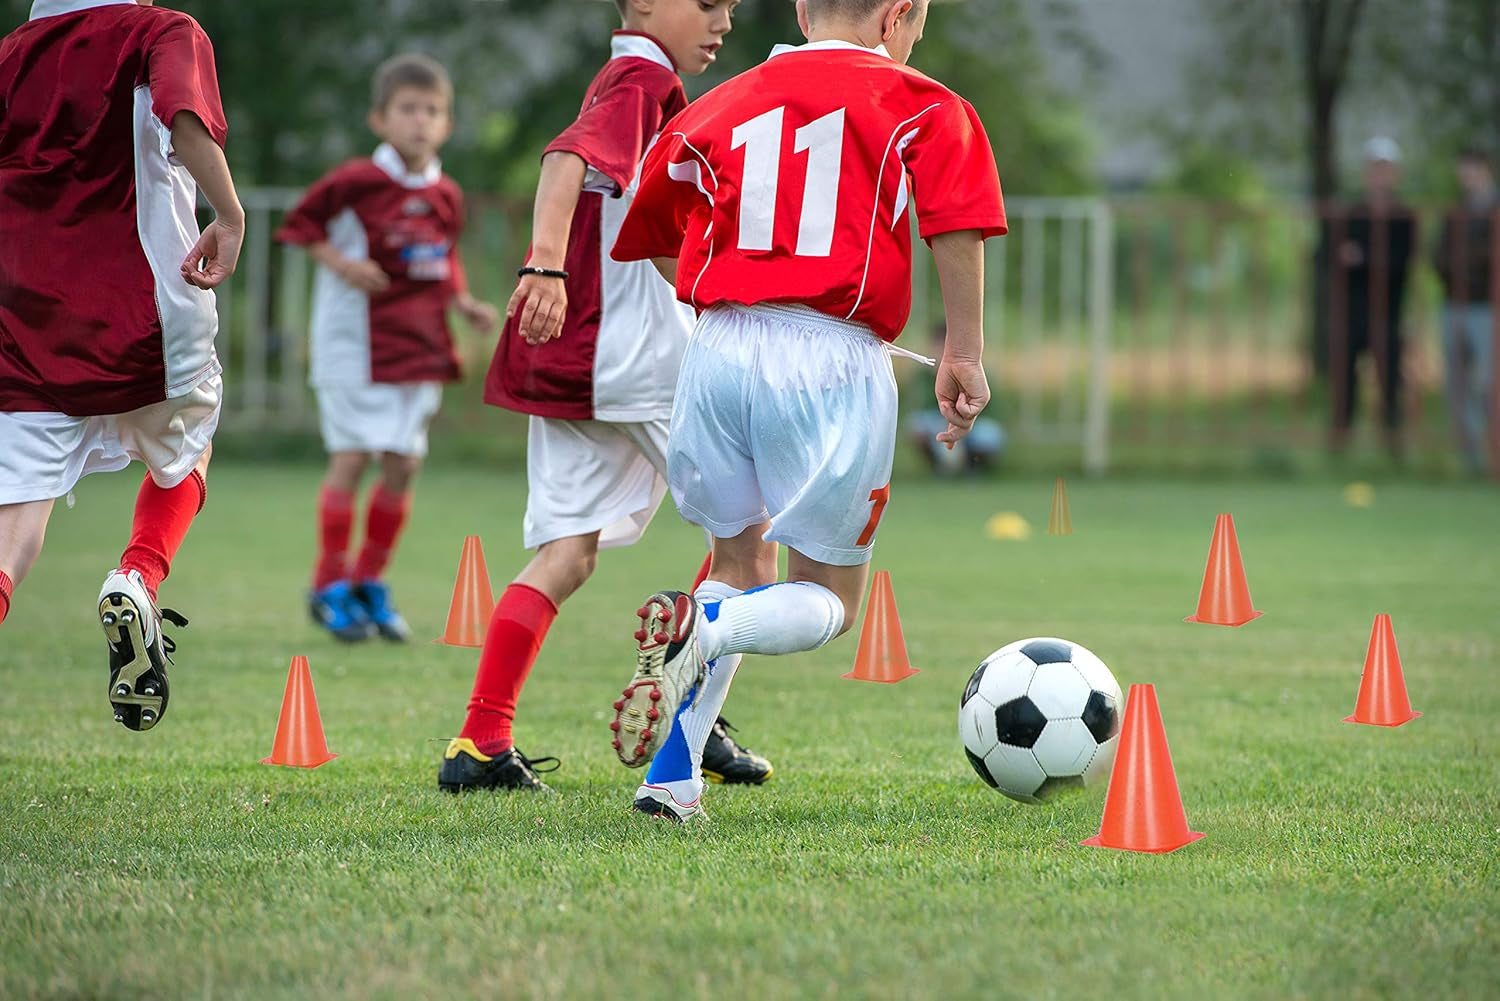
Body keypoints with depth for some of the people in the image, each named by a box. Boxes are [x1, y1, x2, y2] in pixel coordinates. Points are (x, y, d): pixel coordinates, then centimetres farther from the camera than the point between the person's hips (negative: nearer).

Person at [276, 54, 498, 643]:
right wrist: (340, 264, -17)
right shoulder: (357, 181, -11)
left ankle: (370, 583, 18)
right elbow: (301, 223, -3)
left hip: (419, 345, 6)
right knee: (352, 457, -6)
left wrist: (466, 306, 5)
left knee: (403, 463, 5)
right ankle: (330, 585, 4)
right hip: (357, 344, -5)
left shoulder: (446, 197, 7)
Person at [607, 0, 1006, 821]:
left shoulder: (721, 108, 18)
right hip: (834, 362, -4)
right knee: (827, 601, 10)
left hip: (717, 351, 4)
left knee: (743, 562, 22)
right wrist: (964, 355, -5)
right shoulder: (922, 107, 7)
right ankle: (705, 628, -21)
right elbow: (958, 227, -8)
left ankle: (672, 776, 9)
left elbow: (655, 237, 24)